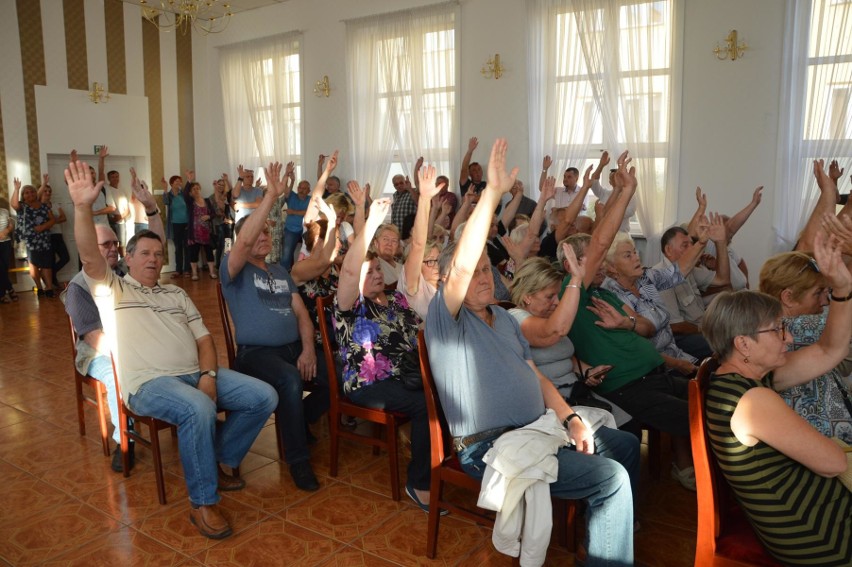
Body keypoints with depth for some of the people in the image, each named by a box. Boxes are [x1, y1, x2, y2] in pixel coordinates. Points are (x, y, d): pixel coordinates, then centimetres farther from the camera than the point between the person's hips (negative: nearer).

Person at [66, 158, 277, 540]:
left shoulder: (176, 293, 23)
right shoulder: (112, 290, 9)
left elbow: (203, 336, 15)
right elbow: (90, 258, -13)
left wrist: (209, 374, -4)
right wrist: (82, 207, -28)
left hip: (198, 374, 6)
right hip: (149, 383, -6)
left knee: (264, 396, -9)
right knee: (199, 409, -38)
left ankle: (216, 461, 8)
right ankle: (203, 503, -20)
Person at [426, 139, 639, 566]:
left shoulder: (504, 318, 14)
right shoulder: (445, 318, -13)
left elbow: (534, 376, 14)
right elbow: (461, 263, -33)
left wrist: (570, 418, -1)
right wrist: (492, 192, -35)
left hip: (538, 428, 9)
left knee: (625, 444, 19)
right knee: (612, 479, -19)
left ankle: (611, 531, 37)